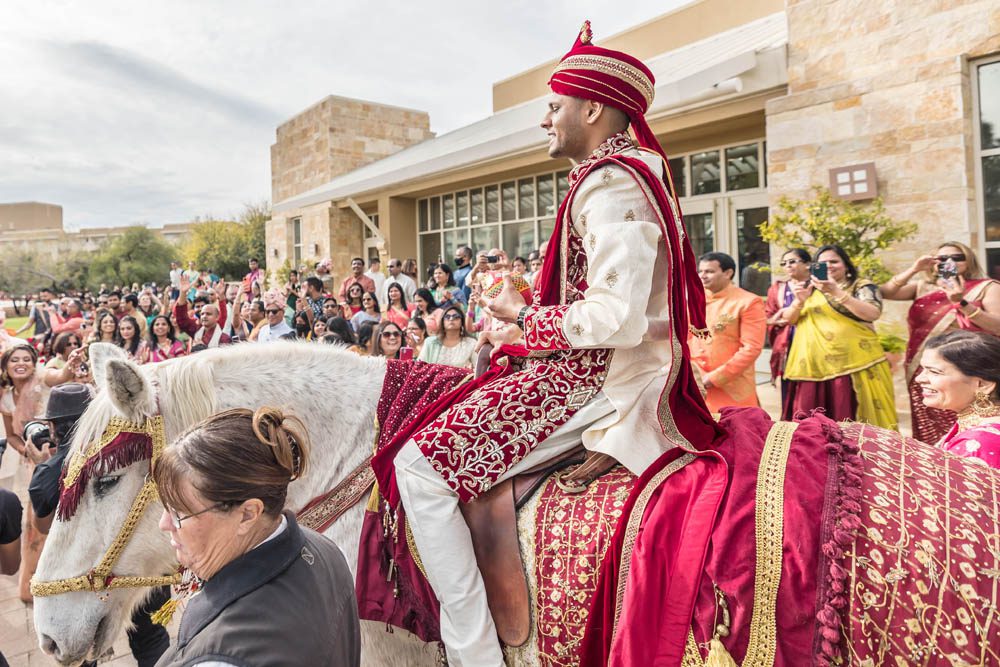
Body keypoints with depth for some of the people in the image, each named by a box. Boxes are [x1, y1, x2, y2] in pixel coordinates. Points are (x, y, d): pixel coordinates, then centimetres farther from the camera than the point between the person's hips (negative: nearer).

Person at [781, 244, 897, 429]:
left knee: (850, 421, -7)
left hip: (855, 364, -3)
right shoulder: (811, 289, 17)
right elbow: (789, 319, 12)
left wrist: (836, 292, -22)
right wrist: (799, 301, -9)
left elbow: (873, 313, -14)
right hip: (815, 367, 4)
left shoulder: (862, 286, 5)